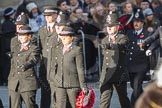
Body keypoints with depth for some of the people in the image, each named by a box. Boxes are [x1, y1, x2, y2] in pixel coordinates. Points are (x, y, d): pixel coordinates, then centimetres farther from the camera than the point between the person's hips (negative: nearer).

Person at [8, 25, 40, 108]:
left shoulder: (34, 49, -4)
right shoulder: (14, 45, 16)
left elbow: (33, 60, -20)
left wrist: (25, 66, -34)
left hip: (28, 82, -5)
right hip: (14, 82, 5)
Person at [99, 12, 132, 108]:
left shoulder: (123, 38, -5)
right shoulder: (104, 40, 15)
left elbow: (119, 46, -27)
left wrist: (109, 45, -44)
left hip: (119, 74, -4)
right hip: (106, 75, 4)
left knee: (124, 100, 8)